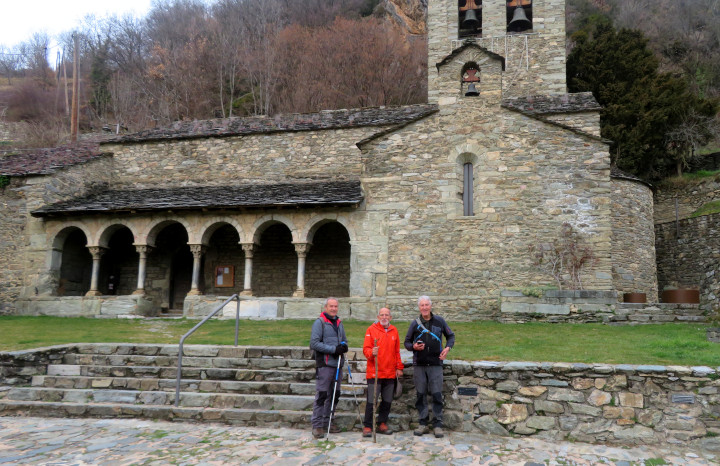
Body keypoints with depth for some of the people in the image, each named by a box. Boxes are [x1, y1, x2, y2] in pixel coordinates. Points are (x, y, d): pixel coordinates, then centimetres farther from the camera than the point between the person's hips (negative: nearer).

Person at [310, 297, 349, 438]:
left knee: (334, 395, 12)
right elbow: (314, 343, -14)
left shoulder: (339, 323, 16)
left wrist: (344, 346, 0)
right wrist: (334, 349, -18)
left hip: (337, 364, 7)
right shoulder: (319, 322, -6)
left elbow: (344, 340, 25)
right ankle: (317, 425, -1)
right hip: (324, 364, -7)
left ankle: (327, 422, 23)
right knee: (321, 395, -8)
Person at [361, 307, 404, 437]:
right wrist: (372, 352, -27)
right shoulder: (371, 329, -2)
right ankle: (367, 426, 6)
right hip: (374, 373, -4)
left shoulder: (394, 331, 11)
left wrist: (399, 367, 13)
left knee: (387, 401, 11)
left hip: (390, 373, 5)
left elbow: (397, 351, 17)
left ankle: (382, 424, 25)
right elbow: (366, 349, -6)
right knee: (371, 401, -4)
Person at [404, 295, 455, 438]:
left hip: (435, 364, -1)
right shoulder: (415, 323, 6)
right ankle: (423, 424, 15)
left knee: (437, 395, -4)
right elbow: (407, 342, 13)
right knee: (420, 395, 5)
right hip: (419, 365, 1)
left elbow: (451, 336, 15)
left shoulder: (439, 321, 4)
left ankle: (437, 425, 6)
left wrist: (447, 347, -3)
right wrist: (413, 347, -9)